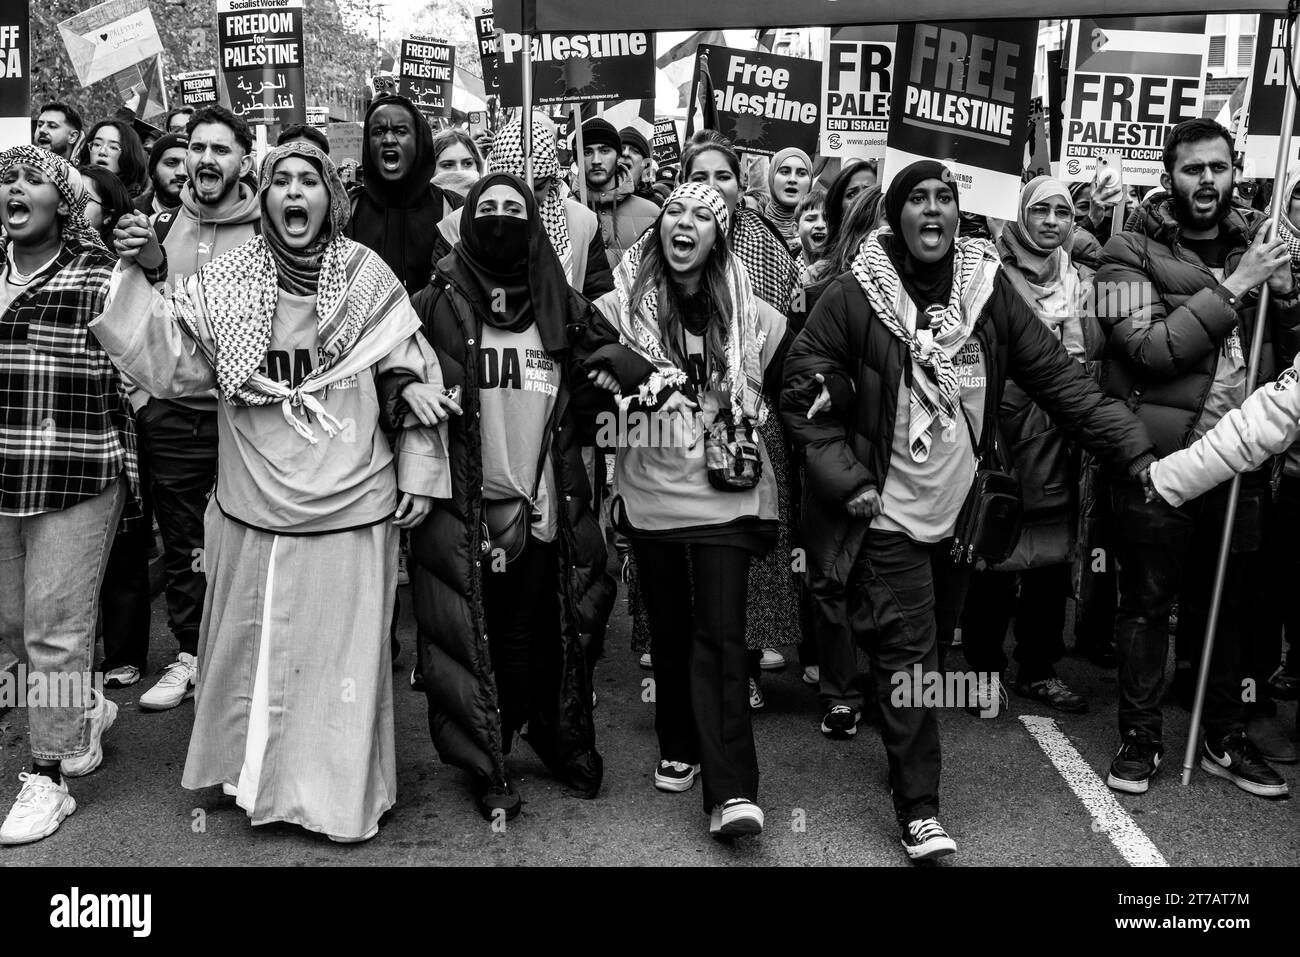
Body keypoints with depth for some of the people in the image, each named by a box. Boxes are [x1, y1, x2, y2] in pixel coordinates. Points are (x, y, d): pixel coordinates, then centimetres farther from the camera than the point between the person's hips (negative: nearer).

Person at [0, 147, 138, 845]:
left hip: (77, 479, -6)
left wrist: (127, 468, -4)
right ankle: (87, 707, 40)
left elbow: (131, 379, -3)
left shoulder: (100, 278, -4)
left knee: (56, 629, 1)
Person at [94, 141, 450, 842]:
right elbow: (172, 360, -4)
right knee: (252, 642, 14)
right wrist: (145, 277, -15)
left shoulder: (367, 276, -4)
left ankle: (342, 793, 26)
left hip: (349, 505, -1)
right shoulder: (228, 280, 0)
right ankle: (254, 774, 36)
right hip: (254, 506, 2)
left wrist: (419, 472, -1)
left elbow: (413, 375, 0)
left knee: (342, 649, 8)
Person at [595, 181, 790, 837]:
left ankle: (732, 791, -8)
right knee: (669, 629, 13)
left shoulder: (755, 317, 2)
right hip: (648, 495, 2)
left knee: (721, 633, -9)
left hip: (727, 497, -1)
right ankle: (678, 749, 33)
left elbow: (787, 392, 14)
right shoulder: (618, 308, 1)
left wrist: (750, 433, 0)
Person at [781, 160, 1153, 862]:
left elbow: (1059, 377, 0)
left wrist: (1137, 450, -6)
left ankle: (907, 757, 41)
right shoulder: (853, 296, -11)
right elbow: (802, 391, -8)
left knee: (933, 640, 19)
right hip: (889, 514, -4)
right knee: (907, 658, -3)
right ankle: (918, 811, 6)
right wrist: (845, 480, -14)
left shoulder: (990, 288, -1)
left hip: (963, 513, 4)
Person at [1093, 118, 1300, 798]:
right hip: (1157, 460, -4)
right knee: (1148, 602, 5)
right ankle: (1140, 736, 19)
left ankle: (1226, 735, 29)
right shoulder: (1133, 253, -4)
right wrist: (1233, 288, -17)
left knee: (1227, 601, 15)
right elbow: (1149, 349, -16)